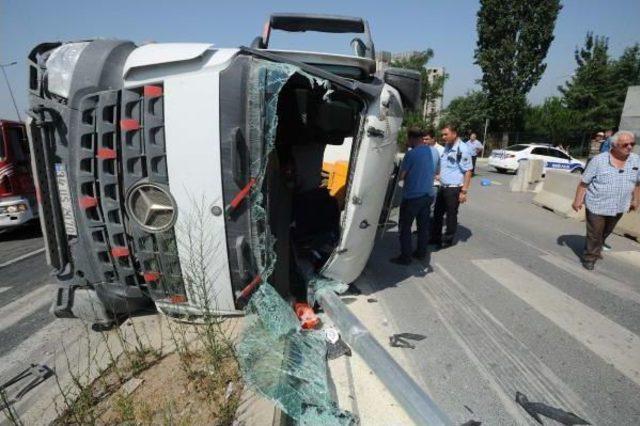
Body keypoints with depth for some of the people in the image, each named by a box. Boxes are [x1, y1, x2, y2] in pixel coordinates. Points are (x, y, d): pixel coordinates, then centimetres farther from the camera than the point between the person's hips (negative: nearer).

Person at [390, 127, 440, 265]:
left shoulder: (411, 154, -18)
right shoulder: (434, 151, 3)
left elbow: (401, 176, -13)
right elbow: (437, 171, 17)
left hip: (412, 197, -7)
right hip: (428, 195, 7)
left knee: (405, 227, 5)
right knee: (423, 225, 16)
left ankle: (405, 257, 10)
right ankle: (421, 253, 28)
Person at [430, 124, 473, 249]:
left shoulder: (462, 149, -15)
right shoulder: (446, 147, 10)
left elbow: (468, 172, -16)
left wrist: (464, 191, -18)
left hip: (454, 188, -8)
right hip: (443, 187, 8)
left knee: (451, 215, 6)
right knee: (437, 213, 15)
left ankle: (447, 240, 20)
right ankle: (435, 237, 29)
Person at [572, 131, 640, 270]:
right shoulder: (598, 160, -14)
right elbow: (584, 182, -10)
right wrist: (578, 200, -11)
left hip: (619, 207, 5)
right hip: (596, 206, -5)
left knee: (606, 233, 22)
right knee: (594, 234, 2)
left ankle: (596, 250, 43)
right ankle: (590, 258, 17)